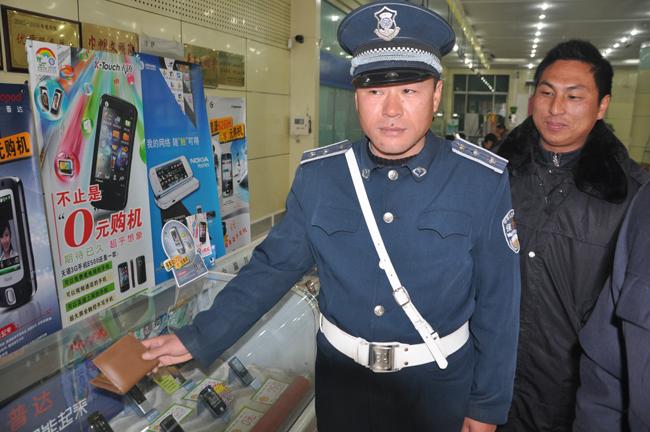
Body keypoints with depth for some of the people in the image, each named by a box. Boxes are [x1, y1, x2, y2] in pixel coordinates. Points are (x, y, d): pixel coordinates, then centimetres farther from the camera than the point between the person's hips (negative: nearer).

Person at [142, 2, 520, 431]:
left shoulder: (485, 182, -16)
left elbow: (497, 304, -8)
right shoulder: (317, 174, -11)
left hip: (439, 381, -1)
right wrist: (200, 339, -6)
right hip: (342, 375, 2)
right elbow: (273, 266, -4)